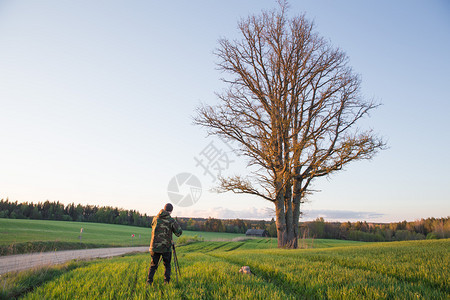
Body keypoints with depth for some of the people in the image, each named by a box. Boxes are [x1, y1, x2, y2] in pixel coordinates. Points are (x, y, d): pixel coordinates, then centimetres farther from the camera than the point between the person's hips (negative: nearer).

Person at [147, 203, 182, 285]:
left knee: (153, 265, 14)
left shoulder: (155, 218, 3)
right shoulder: (171, 220, -9)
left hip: (155, 246, 3)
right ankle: (167, 281, 10)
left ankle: (149, 282, 8)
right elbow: (179, 232, -9)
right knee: (167, 265, 14)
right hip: (166, 247, -3)